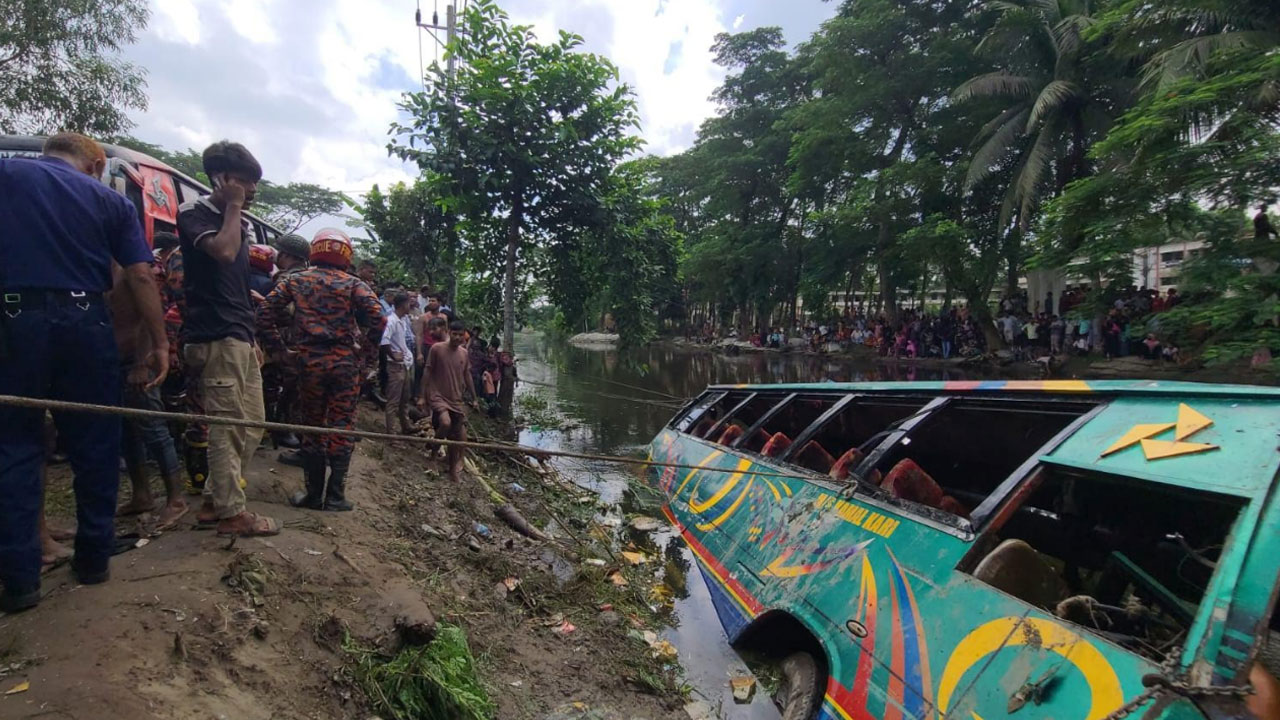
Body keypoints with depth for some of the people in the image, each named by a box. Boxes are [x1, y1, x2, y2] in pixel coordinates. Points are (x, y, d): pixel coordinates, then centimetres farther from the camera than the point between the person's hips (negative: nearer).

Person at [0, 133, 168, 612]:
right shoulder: (111, 201, 8)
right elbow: (139, 275, 0)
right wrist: (159, 343, 1)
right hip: (84, 325, 0)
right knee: (95, 447, 10)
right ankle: (94, 560, 18)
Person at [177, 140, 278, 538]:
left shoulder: (242, 223, 19)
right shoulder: (195, 213, -3)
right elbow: (223, 251, -23)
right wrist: (233, 206, -8)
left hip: (240, 337, 9)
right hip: (215, 336, -8)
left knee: (252, 421, 10)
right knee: (229, 425, -7)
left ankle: (213, 500, 20)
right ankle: (231, 512, 1)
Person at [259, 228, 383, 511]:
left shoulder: (296, 280, 8)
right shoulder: (352, 284, 1)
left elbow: (265, 311, 2)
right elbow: (376, 315, -13)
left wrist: (279, 346, 7)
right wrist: (368, 348, -3)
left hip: (309, 361, 2)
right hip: (344, 361, -2)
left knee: (311, 427, 12)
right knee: (341, 427, 4)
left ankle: (313, 494, 18)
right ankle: (335, 496, 7)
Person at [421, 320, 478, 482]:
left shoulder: (464, 353, 7)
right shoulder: (437, 348, -7)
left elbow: (467, 375, 16)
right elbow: (427, 372, -4)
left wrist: (474, 398, 16)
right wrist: (423, 396, -6)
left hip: (457, 399, 5)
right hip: (438, 396, -5)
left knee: (457, 437, 5)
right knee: (445, 423, -30)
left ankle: (454, 469, 20)